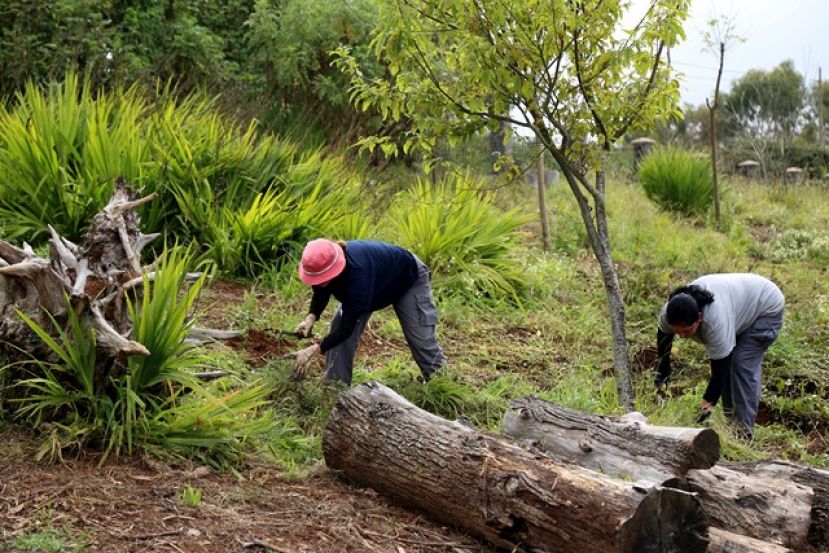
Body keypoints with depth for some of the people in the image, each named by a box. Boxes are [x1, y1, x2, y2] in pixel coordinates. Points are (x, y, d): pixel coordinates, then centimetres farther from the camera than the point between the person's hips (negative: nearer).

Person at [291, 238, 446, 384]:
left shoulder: (357, 273, -49)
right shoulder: (324, 263, -30)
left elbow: (348, 326, -44)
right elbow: (320, 294, -8)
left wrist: (314, 350, -49)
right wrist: (311, 317, -28)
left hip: (410, 278, -6)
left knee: (420, 338, -5)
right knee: (339, 329, -9)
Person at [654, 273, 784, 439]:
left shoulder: (715, 321, -41)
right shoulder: (669, 311, -22)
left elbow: (720, 369, -33)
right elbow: (663, 334, -1)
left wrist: (707, 404, -31)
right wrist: (662, 372, 4)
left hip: (766, 306, -7)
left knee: (743, 365, -16)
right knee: (725, 360, 3)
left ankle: (744, 429, -11)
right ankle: (730, 419, 11)